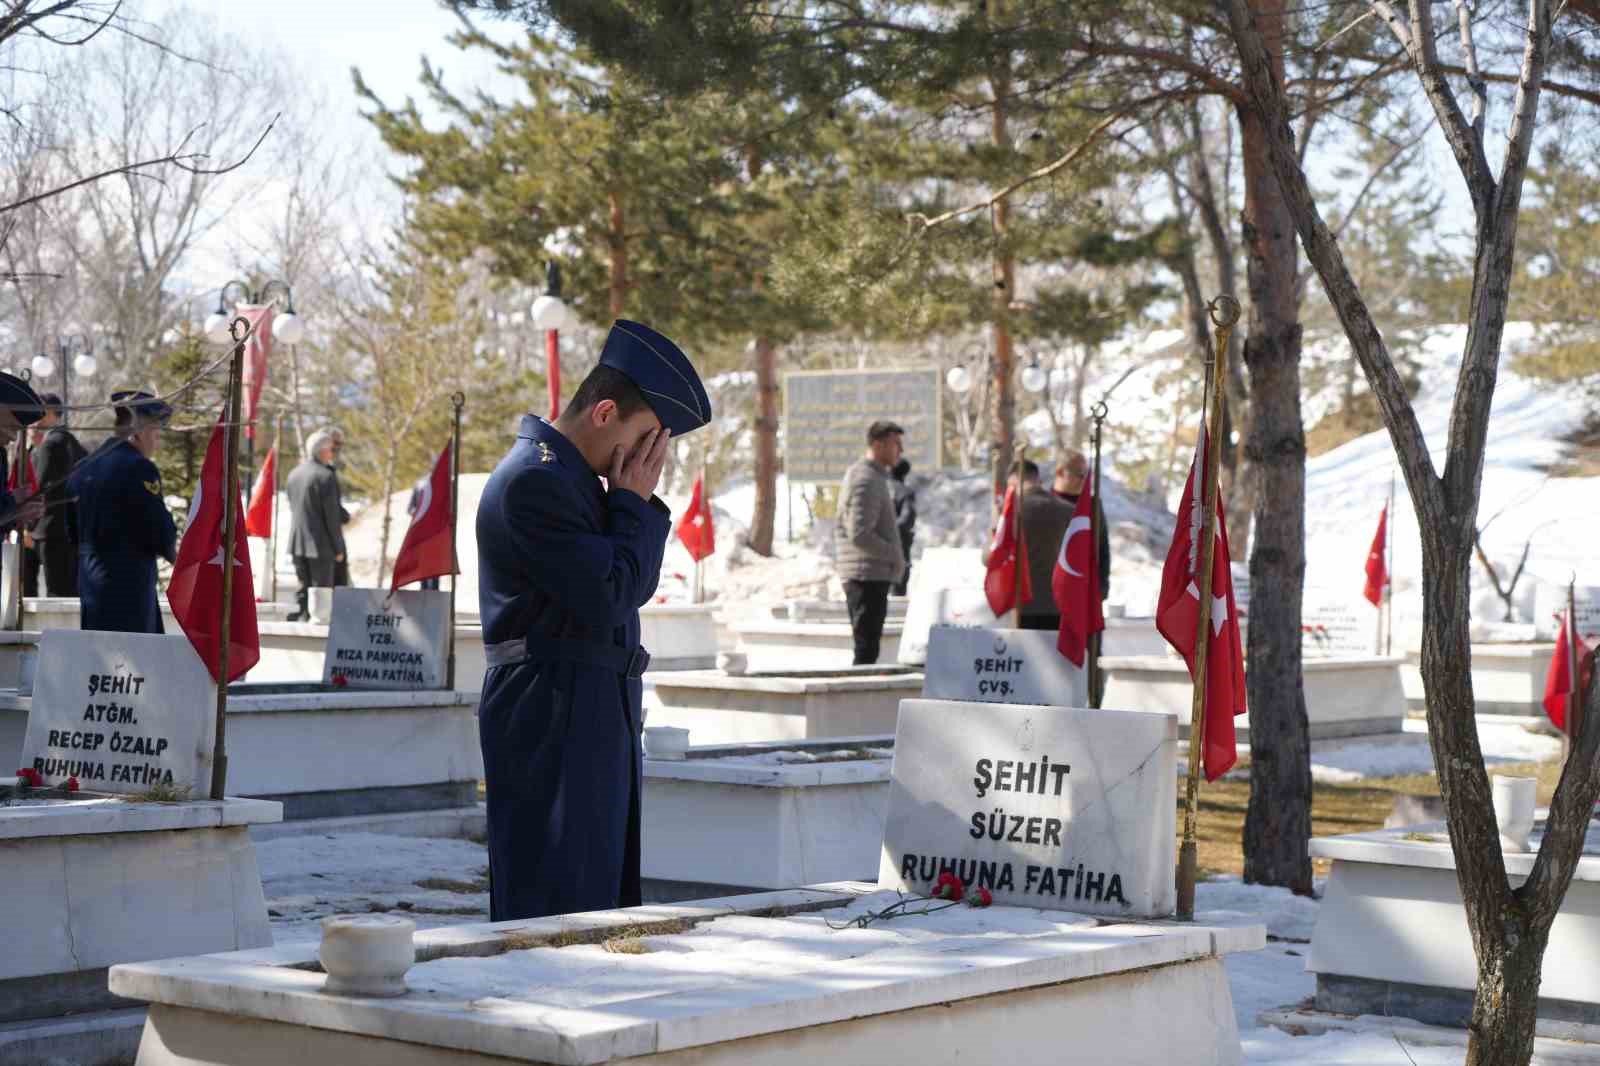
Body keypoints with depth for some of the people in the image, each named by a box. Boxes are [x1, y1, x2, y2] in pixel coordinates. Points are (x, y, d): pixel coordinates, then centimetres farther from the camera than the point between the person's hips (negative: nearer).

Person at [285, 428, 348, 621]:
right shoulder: (326, 477, -14)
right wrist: (338, 548, -6)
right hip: (320, 544, -7)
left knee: (302, 591, 13)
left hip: (297, 543, 7)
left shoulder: (293, 474, 9)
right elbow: (332, 516, -14)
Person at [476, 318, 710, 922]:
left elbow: (636, 586, 19)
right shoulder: (534, 479, -15)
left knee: (606, 889, 13)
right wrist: (634, 502, -8)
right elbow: (609, 596, -20)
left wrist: (639, 502, 5)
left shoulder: (576, 477, 16)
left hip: (596, 711, 11)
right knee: (560, 898, -9)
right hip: (553, 716, -10)